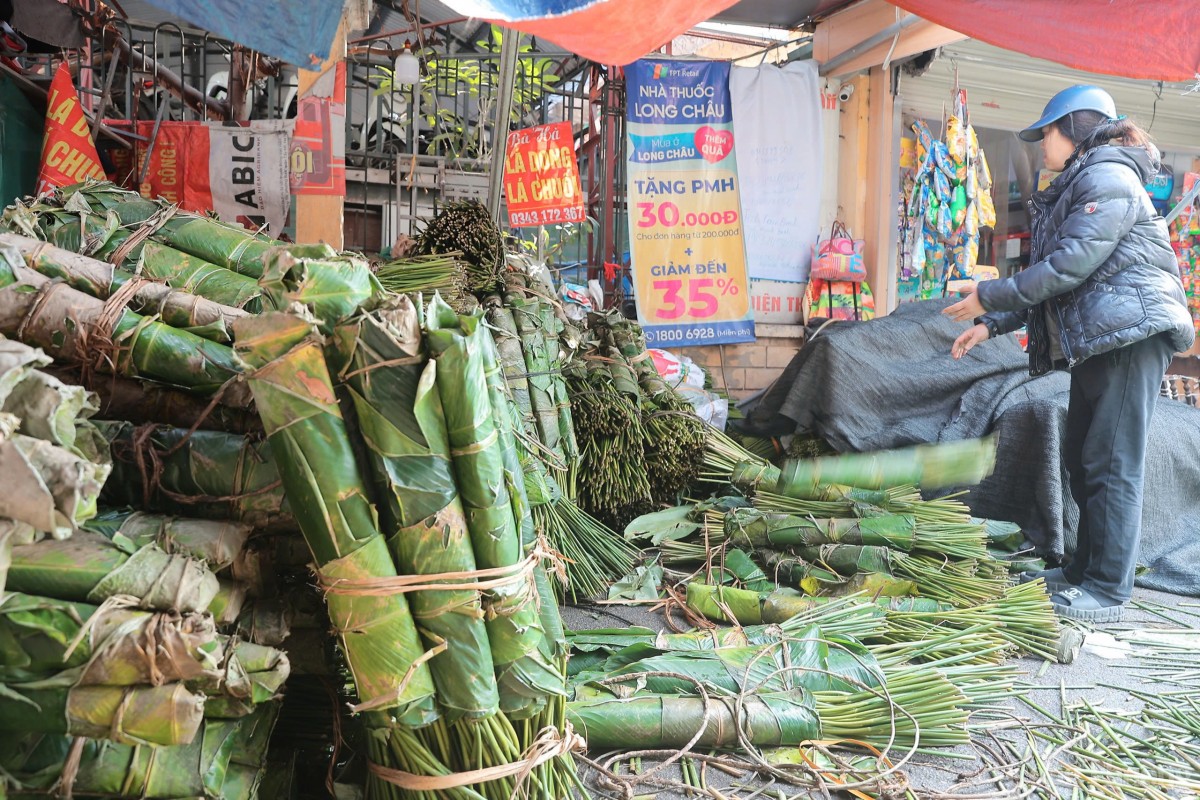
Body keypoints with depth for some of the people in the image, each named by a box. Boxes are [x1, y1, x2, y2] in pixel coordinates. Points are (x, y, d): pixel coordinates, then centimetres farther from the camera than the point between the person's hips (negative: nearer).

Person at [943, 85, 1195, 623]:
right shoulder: (1072, 190, 22)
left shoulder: (1108, 179, -9)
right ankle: (1084, 571, 25)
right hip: (1096, 341, 10)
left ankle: (1107, 593, -1)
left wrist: (990, 296, -11)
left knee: (1112, 466, -8)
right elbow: (1049, 280, 20)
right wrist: (990, 326, 14)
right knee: (1081, 458, 14)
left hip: (1130, 334, -10)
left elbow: (1069, 266, -19)